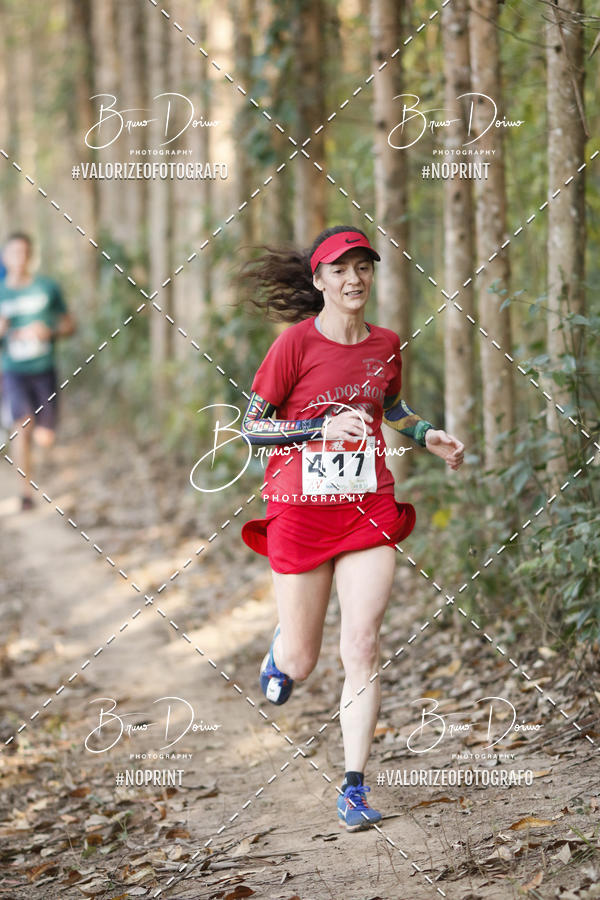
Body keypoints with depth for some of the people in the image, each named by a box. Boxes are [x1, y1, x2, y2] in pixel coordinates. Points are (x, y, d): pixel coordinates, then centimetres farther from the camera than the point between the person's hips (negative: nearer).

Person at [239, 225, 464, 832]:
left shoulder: (385, 344, 6)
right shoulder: (296, 343, -9)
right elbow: (251, 426, -7)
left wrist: (428, 436, 9)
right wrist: (324, 428, -19)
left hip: (369, 508, 3)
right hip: (300, 509, -3)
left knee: (362, 650, -9)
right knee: (300, 662, 6)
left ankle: (354, 789, -3)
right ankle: (282, 648, 46)